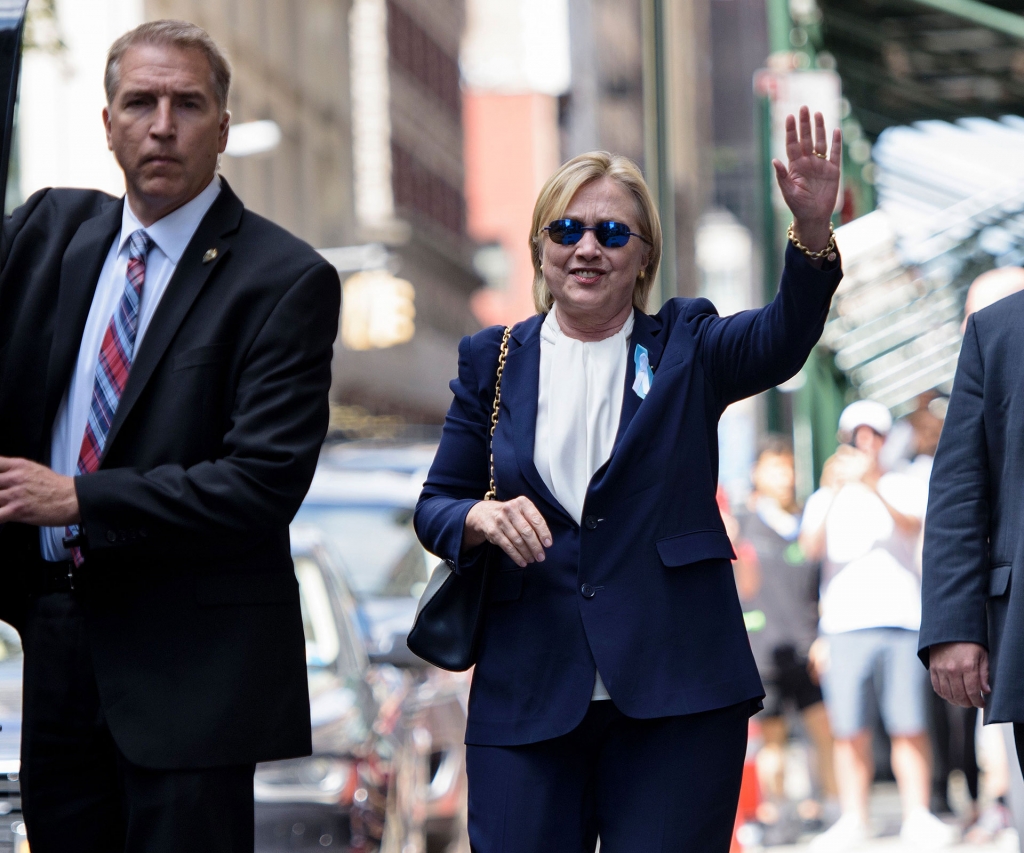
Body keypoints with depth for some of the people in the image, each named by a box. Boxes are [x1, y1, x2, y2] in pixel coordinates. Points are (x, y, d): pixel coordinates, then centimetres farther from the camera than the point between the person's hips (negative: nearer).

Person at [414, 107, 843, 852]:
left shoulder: (685, 348, 8)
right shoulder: (493, 361, 11)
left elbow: (781, 340, -13)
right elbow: (435, 505, 12)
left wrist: (813, 229, -31)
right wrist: (484, 518, -12)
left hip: (675, 695, -1)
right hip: (527, 700, 1)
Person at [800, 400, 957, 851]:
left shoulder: (905, 488, 12)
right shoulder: (826, 498, 14)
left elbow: (914, 526, -10)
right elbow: (811, 547, -4)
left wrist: (874, 486, -26)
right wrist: (833, 492, -20)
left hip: (901, 619, -1)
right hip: (844, 623, 1)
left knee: (909, 726, -7)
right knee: (850, 730, -5)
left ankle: (917, 816, -1)